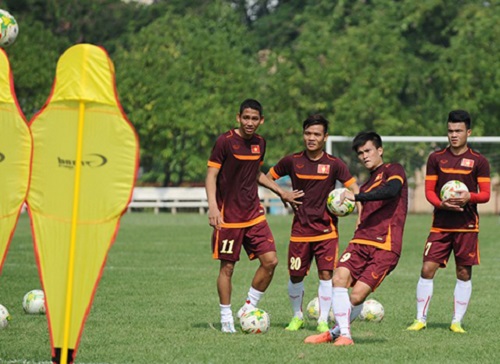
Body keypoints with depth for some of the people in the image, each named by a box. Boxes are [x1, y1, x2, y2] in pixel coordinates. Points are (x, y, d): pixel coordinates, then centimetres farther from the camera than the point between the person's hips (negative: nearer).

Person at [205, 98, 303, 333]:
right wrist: (213, 207, -22)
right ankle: (226, 318, 12)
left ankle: (249, 307, 12)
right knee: (227, 267, 0)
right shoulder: (225, 142, -10)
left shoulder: (259, 143, 8)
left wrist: (281, 193, 26)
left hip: (254, 214, 6)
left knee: (270, 260, -3)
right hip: (228, 215, -6)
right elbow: (211, 175, -11)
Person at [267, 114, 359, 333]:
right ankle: (297, 316, 25)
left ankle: (323, 321, 1)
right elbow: (269, 177, 14)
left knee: (326, 274, -9)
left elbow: (353, 188, 0)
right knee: (296, 276, 4)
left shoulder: (334, 164, -2)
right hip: (300, 229, 1)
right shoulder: (292, 161, 1)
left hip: (326, 229, -1)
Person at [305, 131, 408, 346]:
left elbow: (391, 190, -22)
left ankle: (336, 332, 9)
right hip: (361, 241, 7)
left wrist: (356, 197, -24)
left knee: (357, 295, -12)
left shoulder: (393, 170, 2)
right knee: (339, 278, -18)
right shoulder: (367, 184, 25)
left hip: (385, 247, -7)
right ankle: (344, 334, -12)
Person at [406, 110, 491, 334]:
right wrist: (441, 204, -15)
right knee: (427, 269, -5)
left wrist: (469, 197, -22)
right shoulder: (436, 158, 6)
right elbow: (429, 191, 6)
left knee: (464, 273, 1)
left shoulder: (478, 161, 1)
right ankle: (421, 319, 4)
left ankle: (457, 322, 10)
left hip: (467, 226, -1)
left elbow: (485, 194, -1)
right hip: (440, 224, 1)